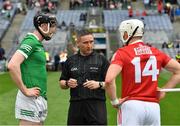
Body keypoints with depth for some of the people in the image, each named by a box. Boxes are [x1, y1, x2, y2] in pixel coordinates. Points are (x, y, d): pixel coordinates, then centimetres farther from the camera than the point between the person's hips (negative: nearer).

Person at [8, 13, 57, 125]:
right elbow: (12, 65, -24)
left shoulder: (38, 43, 16)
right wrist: (25, 90, -19)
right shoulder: (31, 41, -12)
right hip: (31, 99, -9)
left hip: (40, 98, 9)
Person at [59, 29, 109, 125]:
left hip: (96, 105, -3)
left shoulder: (101, 60, 5)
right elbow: (61, 83, 18)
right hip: (76, 105, 3)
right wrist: (67, 84, -4)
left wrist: (99, 84, -16)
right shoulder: (70, 61, 14)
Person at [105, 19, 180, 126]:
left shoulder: (122, 53, -5)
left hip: (131, 105, -4)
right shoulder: (156, 53, 9)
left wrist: (114, 101, -5)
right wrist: (164, 90, 14)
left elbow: (109, 80, -18)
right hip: (153, 106, 4)